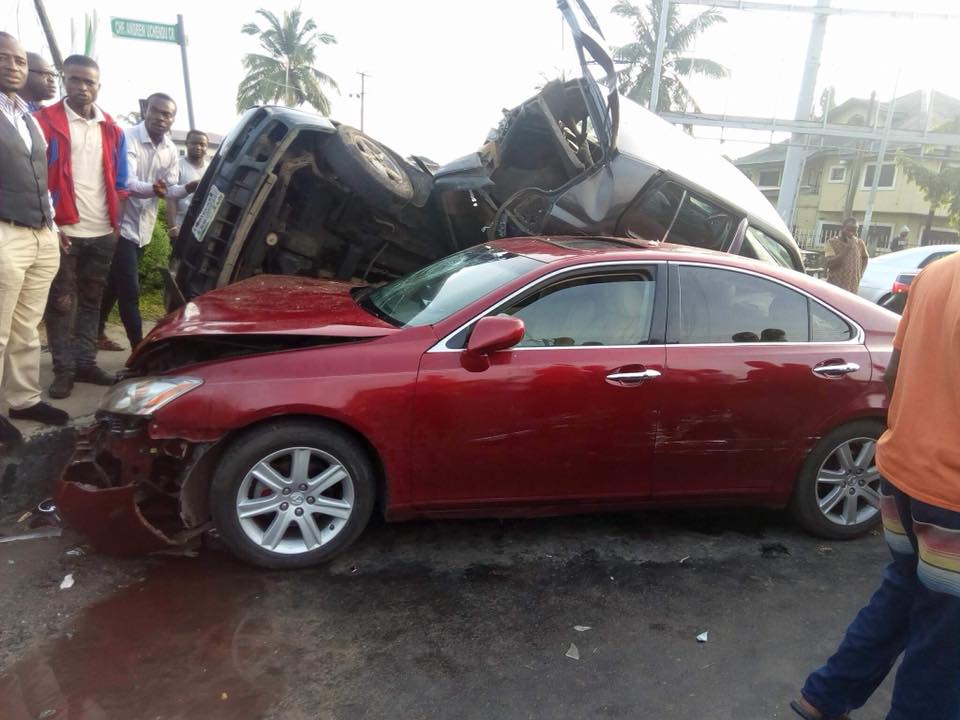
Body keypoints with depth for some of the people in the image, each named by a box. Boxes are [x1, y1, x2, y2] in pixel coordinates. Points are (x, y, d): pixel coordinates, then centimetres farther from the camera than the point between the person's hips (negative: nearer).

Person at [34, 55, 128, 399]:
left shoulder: (111, 129, 12)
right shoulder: (45, 121, -2)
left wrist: (116, 222, 7)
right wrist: (51, 224, -11)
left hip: (102, 232, 4)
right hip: (64, 231, -4)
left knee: (91, 301, 11)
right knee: (61, 302, 2)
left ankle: (86, 363, 20)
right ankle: (64, 368, 9)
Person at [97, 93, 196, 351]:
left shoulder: (171, 150, 5)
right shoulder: (128, 138, -15)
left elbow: (170, 190, 0)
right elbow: (127, 183, -27)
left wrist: (187, 189, -21)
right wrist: (152, 189, -47)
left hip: (144, 227, 7)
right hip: (123, 223, -7)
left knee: (115, 283, 19)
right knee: (130, 290, -10)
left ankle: (97, 331, 34)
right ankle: (138, 347, -6)